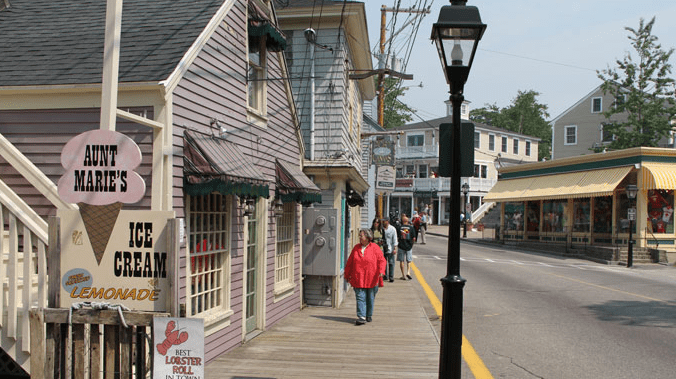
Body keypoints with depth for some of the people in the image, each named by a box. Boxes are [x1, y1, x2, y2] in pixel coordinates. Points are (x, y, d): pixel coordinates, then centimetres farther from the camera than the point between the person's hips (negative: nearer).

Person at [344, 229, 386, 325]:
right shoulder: (356, 248, 8)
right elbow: (350, 262, 14)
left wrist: (381, 271, -18)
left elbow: (381, 260, -3)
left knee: (370, 298, 10)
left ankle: (368, 316, 26)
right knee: (360, 298, -7)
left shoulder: (375, 248, -1)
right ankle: (361, 317, -10)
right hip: (358, 279, 2)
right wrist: (347, 275, 16)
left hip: (371, 279, -1)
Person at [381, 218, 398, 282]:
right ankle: (385, 276, 20)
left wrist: (395, 248, -7)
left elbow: (395, 239, -2)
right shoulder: (381, 228, 2)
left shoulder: (392, 229, -4)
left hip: (390, 249, -3)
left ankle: (391, 277, 6)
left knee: (391, 263, 0)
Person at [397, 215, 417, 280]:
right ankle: (408, 272, -5)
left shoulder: (399, 227, -4)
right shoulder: (411, 227, -3)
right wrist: (412, 243, 13)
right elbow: (414, 238, -4)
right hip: (409, 246, 0)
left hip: (401, 246, 0)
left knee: (401, 261, 8)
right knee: (409, 260, 13)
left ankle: (403, 275, 9)